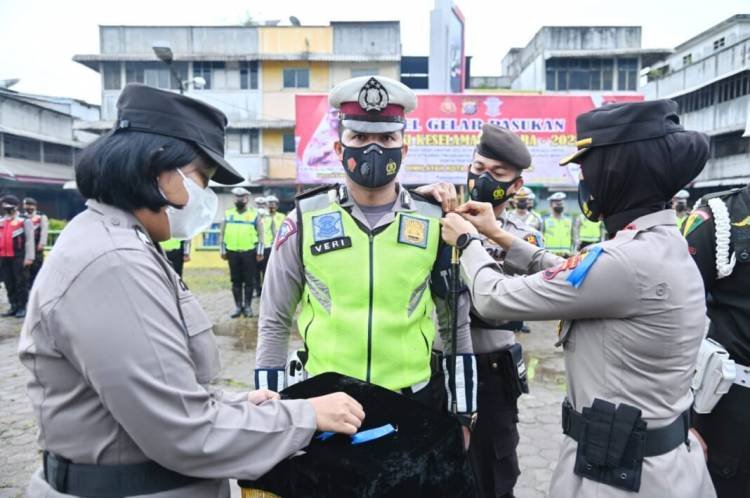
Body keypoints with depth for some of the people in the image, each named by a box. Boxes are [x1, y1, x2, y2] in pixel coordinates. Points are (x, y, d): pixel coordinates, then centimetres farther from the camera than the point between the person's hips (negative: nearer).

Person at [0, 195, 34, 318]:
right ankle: (14, 306, 19)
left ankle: (22, 307, 5)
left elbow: (29, 240, -9)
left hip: (19, 257, -7)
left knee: (21, 282, -1)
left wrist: (29, 257, -15)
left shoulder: (24, 221, -4)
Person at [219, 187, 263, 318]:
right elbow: (222, 234, 11)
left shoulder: (254, 214, 2)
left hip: (249, 252, -2)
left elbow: (260, 234, 1)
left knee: (249, 281, 2)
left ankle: (247, 306, 12)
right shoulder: (227, 214, 9)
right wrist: (223, 251, 6)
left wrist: (259, 252, -5)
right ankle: (238, 306, 16)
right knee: (236, 281, 8)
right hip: (232, 252, 2)